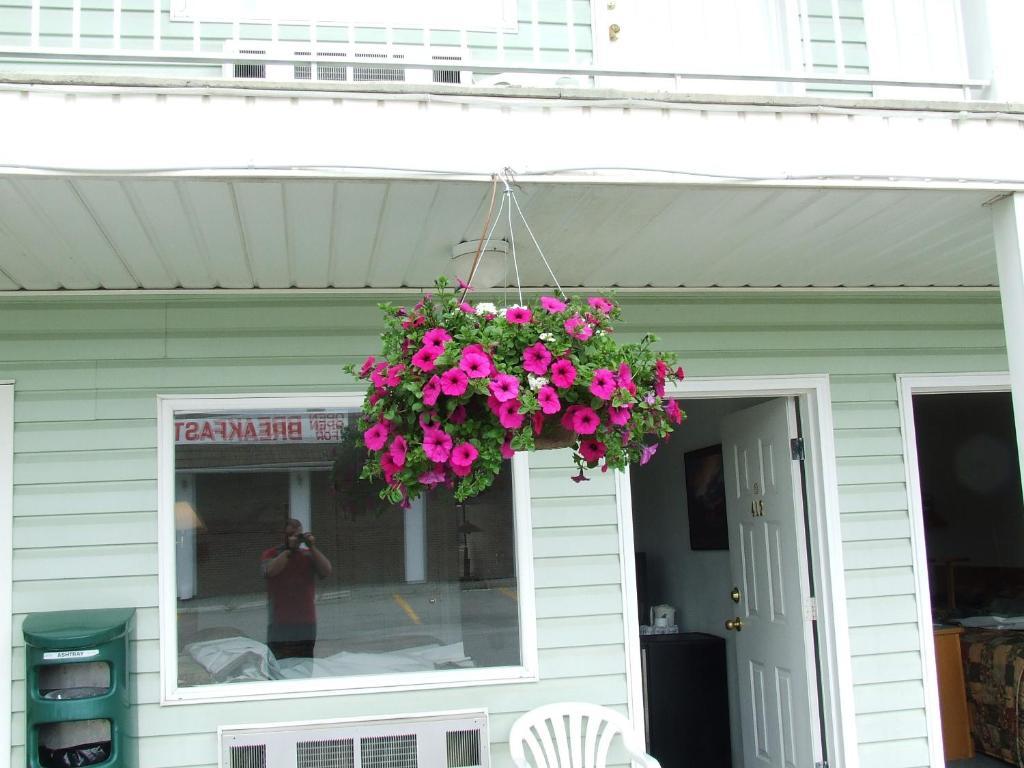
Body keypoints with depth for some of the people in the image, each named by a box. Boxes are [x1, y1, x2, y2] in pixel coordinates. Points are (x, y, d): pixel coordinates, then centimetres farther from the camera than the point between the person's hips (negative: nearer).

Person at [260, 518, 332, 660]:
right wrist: (289, 549, -15)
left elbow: (327, 571, -2)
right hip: (281, 626, -3)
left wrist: (312, 548, -9)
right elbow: (270, 571, -16)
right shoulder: (271, 554, 5)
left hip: (306, 626, 3)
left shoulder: (310, 555, 13)